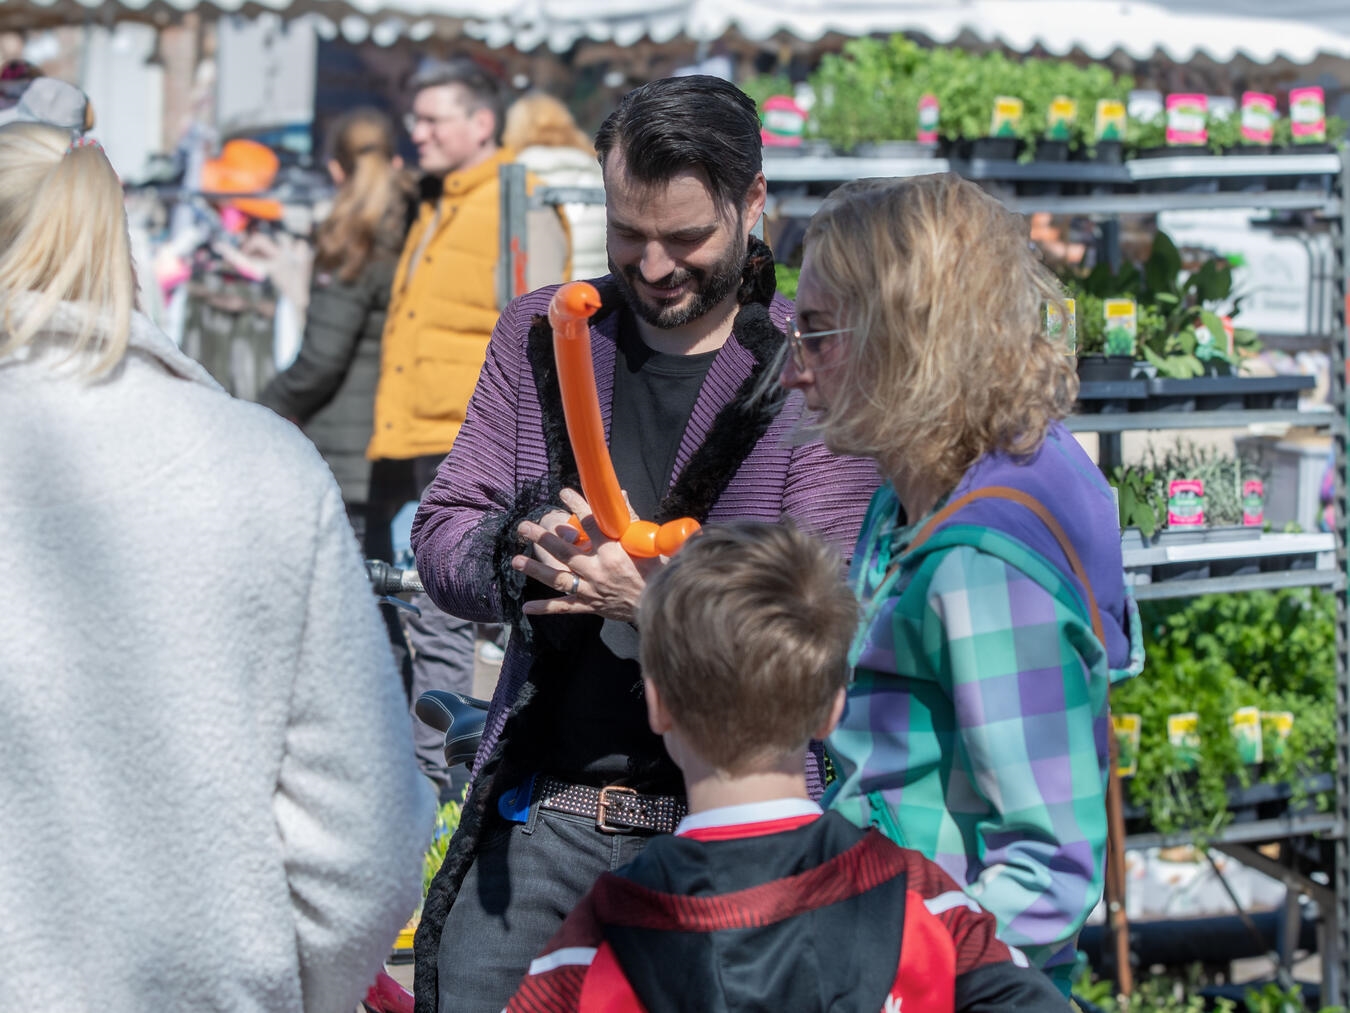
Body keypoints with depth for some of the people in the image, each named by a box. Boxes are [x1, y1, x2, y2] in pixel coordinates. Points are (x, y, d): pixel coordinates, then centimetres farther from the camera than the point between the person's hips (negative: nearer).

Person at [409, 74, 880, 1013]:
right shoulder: (540, 337, 8)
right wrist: (518, 546, -17)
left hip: (723, 831, -3)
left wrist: (654, 600, -27)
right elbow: (441, 536, 6)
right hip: (542, 813, 3)